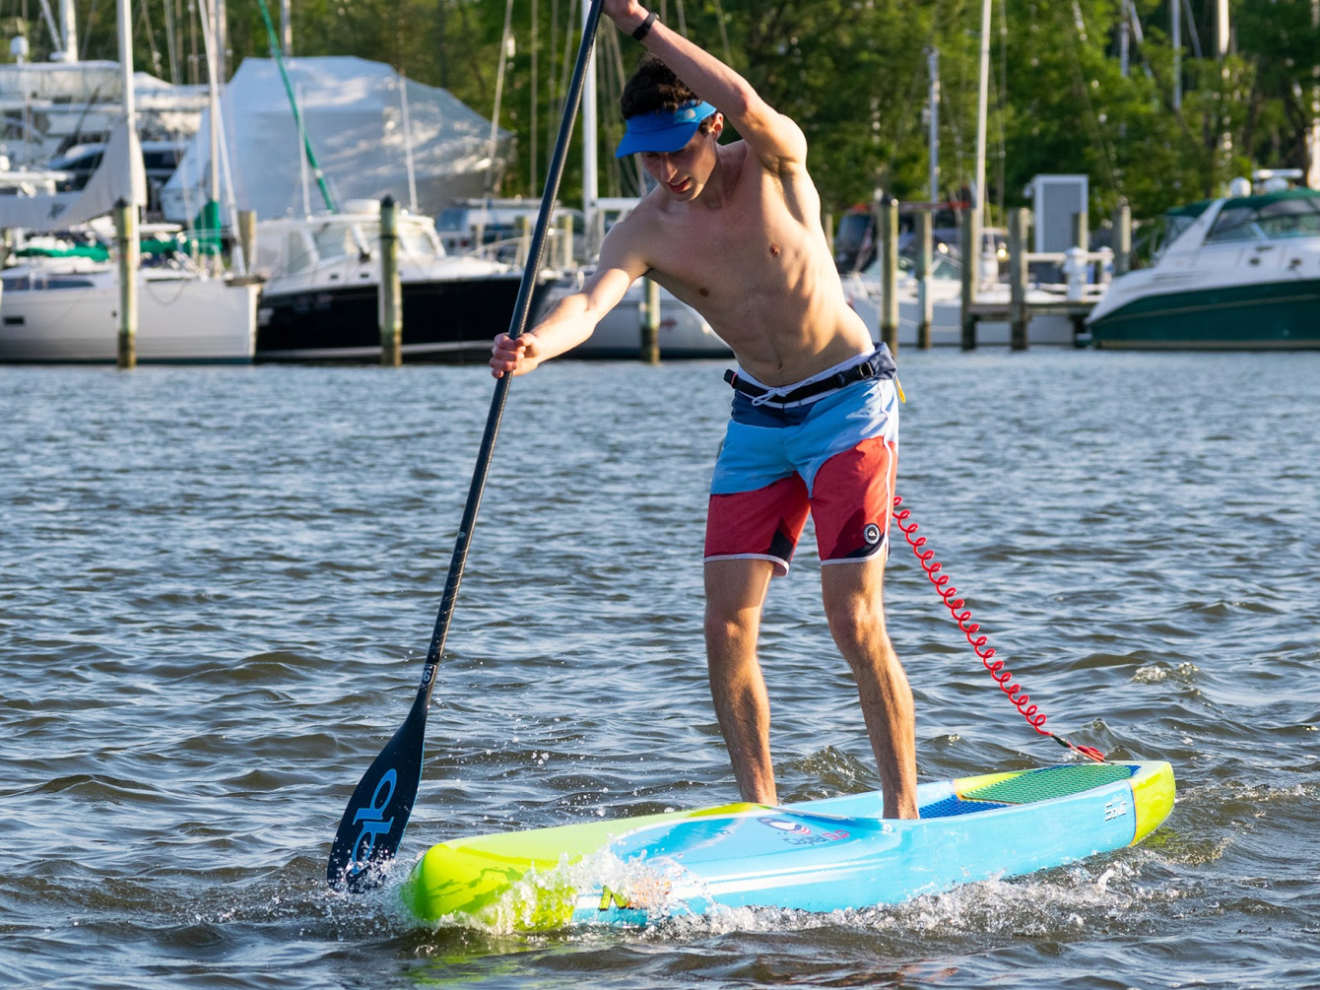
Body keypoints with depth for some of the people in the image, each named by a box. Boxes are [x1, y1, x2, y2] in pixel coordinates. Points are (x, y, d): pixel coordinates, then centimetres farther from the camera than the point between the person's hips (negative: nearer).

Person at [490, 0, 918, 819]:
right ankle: (762, 810, 10)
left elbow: (745, 104, -37)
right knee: (728, 629, -2)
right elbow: (590, 303, -27)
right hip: (758, 417, 4)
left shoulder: (775, 163, -14)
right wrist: (535, 346, -49)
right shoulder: (645, 233, -9)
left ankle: (904, 808, -1)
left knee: (854, 619, -11)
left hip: (847, 404, -4)